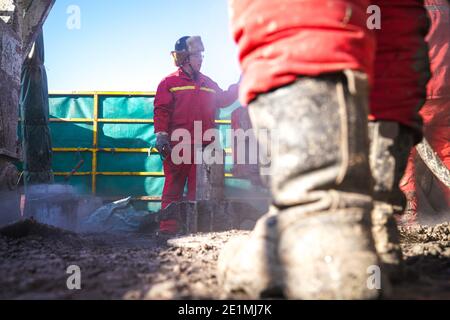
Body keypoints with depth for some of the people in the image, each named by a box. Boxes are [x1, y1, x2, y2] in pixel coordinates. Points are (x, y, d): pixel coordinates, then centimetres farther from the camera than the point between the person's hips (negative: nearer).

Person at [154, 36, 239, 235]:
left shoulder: (208, 84, 20)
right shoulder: (169, 82, 3)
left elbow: (223, 100, 22)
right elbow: (161, 110, -4)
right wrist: (161, 135, -13)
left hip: (203, 145, 5)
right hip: (177, 145, -5)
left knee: (198, 187, 6)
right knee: (173, 186, -4)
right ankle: (168, 226, -2)